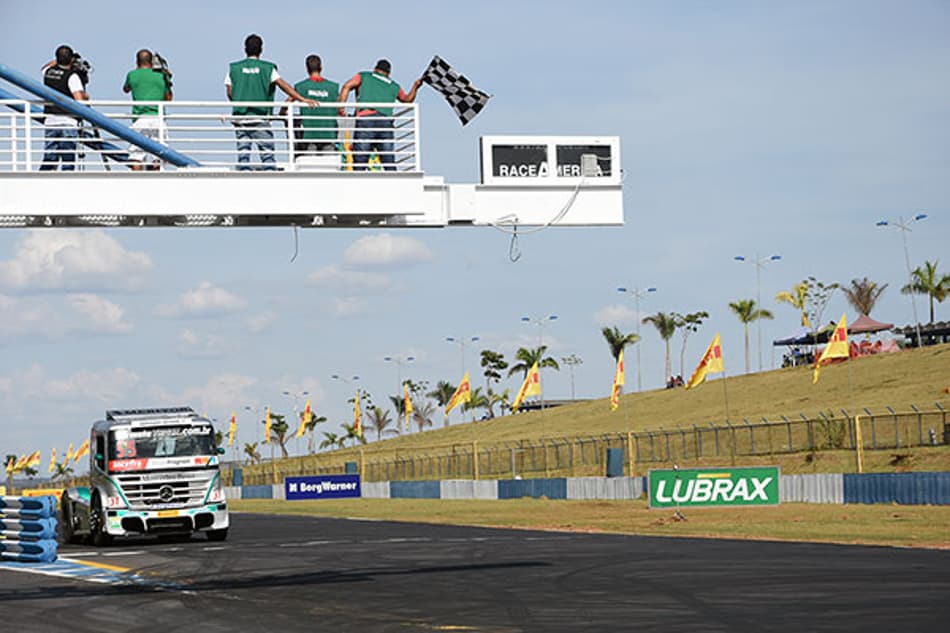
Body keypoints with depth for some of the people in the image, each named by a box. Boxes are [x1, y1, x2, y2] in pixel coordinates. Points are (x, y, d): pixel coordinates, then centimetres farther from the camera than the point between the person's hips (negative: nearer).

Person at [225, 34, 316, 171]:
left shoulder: (234, 68, 6)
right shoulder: (267, 68, 0)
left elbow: (230, 93, 5)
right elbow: (284, 85, -8)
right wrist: (303, 99, -10)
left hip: (239, 117, 2)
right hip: (260, 118, -2)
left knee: (243, 153, 3)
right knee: (267, 152, -1)